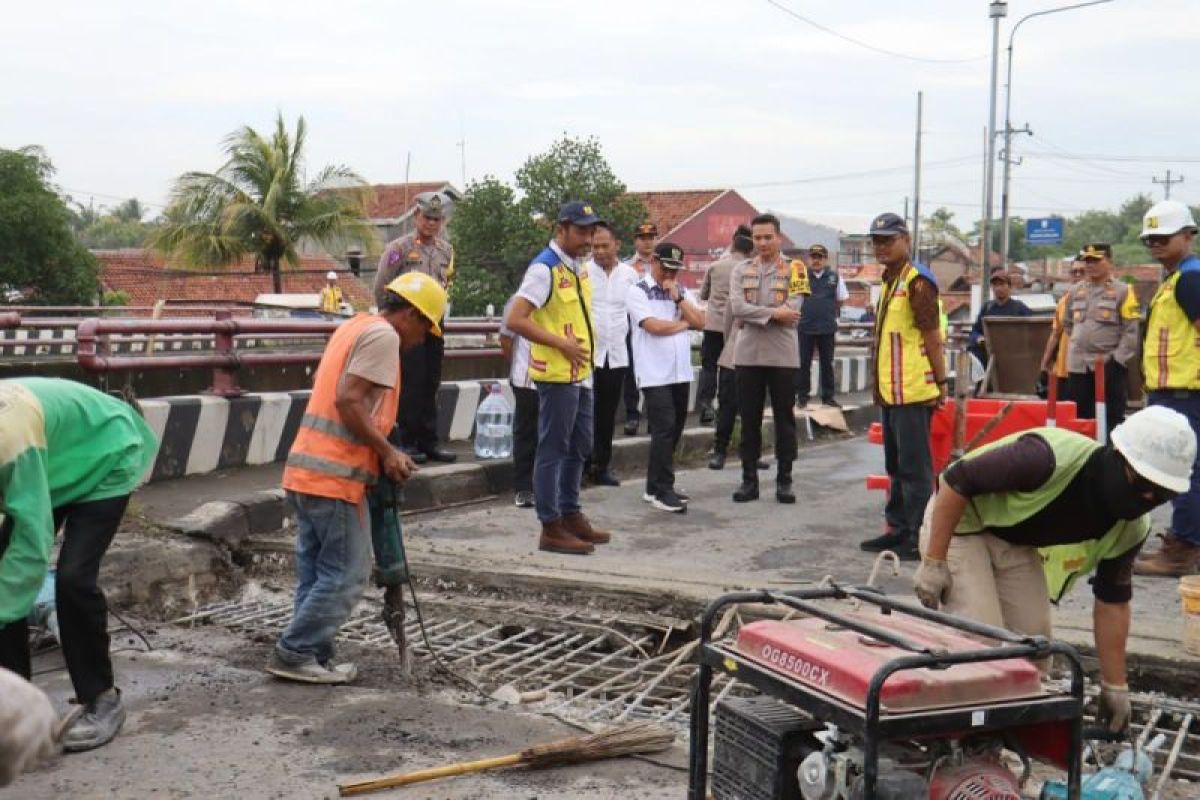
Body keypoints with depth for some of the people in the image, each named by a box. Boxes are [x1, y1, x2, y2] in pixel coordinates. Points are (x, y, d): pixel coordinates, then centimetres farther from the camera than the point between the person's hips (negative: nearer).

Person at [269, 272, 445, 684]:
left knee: (315, 572, 13)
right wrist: (387, 452, -13)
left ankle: (312, 658, 18)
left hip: (305, 469, 10)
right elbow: (348, 401, -20)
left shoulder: (354, 326, 19)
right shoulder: (383, 335, -10)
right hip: (335, 475, -10)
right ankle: (294, 653, 2)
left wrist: (381, 450, 15)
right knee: (346, 575, -1)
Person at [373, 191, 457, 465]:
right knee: (411, 384, -6)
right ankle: (408, 443, 2)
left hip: (434, 324, 6)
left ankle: (429, 441, 15)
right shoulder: (399, 247, -7)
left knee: (431, 385, 8)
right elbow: (381, 287, -4)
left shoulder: (446, 250, 10)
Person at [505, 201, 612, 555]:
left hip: (580, 374, 9)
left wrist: (584, 345, 11)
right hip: (556, 375, -9)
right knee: (552, 450, -2)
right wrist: (561, 344, -21)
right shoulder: (544, 268, -16)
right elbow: (515, 320, -23)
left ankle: (571, 515, 29)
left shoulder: (579, 267, 12)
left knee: (579, 447, 17)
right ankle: (551, 528, 5)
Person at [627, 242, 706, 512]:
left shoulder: (681, 291, 16)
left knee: (673, 430, 10)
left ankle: (655, 487, 19)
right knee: (664, 429, -11)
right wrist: (683, 323, 0)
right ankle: (662, 491, -7)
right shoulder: (638, 292, -4)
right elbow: (653, 326, -15)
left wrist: (677, 297, -5)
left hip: (681, 372, 7)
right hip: (655, 374, -7)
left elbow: (700, 322, 4)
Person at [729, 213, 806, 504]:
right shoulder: (741, 270, 6)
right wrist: (773, 313, -15)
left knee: (784, 419, 5)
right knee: (749, 419, 7)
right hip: (748, 355, 2)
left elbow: (792, 312, -12)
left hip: (782, 356, -2)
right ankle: (749, 479, 14)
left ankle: (784, 480, 14)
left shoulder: (794, 270, 0)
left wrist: (752, 316, -10)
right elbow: (736, 308, -9)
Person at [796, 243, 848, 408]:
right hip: (805, 327, -1)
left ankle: (828, 396, 16)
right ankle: (802, 396, 11)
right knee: (803, 363, 3)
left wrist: (830, 312, 12)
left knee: (827, 363, 8)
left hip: (827, 328, 1)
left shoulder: (835, 277, 1)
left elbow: (841, 299, 13)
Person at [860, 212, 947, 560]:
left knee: (914, 467, -5)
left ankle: (918, 537, 0)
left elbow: (932, 336, -15)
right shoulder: (890, 281, 16)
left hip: (912, 391, -10)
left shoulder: (917, 281, -13)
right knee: (896, 466, 16)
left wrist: (940, 382, -15)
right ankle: (898, 529, 26)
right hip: (891, 390, 10)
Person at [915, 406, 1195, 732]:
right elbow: (956, 480, -31)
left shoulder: (1131, 530, -13)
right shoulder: (1053, 458, -36)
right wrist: (933, 562, -28)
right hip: (958, 521, -7)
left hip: (1018, 544, 7)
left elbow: (1112, 604, -1)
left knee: (1033, 638, 0)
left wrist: (1115, 687, 0)